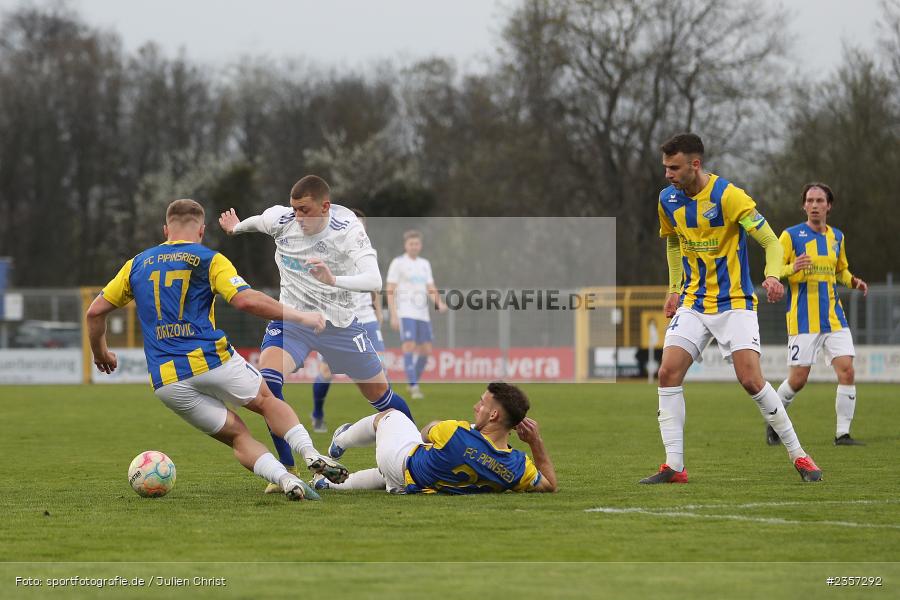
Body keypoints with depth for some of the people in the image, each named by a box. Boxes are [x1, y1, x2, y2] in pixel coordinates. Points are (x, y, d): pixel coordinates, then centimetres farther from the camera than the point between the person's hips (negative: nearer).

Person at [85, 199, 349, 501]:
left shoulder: (137, 264, 16)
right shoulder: (209, 260, 3)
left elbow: (95, 311, 18)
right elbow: (246, 300, -12)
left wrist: (100, 353, 35)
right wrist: (298, 316, -4)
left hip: (166, 380, 3)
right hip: (212, 360, -3)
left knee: (236, 435, 10)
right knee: (267, 400, 20)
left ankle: (285, 480, -14)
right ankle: (310, 454, -4)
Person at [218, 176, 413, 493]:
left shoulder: (347, 228, -22)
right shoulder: (279, 219, -14)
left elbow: (374, 280, -35)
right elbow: (255, 222, 13)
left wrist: (334, 279, -53)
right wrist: (236, 228, 33)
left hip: (339, 323, -1)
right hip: (291, 320, 1)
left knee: (380, 394, 9)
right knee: (267, 381, -26)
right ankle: (288, 469, -15)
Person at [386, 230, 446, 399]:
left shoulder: (425, 264, 15)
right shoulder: (397, 263, -3)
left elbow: (431, 289, 13)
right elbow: (390, 291, -6)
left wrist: (440, 303, -8)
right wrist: (393, 316, -15)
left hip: (423, 314, 6)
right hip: (405, 313, -6)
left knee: (426, 351, 5)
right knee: (409, 347, -18)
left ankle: (413, 383, 24)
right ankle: (414, 387, -19)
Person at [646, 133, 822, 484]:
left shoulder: (728, 196, -17)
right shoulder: (668, 200, 2)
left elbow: (771, 242, -16)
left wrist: (772, 276, -35)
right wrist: (675, 288, 16)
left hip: (734, 303, -5)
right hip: (693, 304, 5)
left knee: (751, 380, -15)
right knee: (668, 373, -10)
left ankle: (798, 455, 0)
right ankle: (674, 466, -5)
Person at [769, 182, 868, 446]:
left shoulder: (837, 237, 12)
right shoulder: (791, 236, -3)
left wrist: (853, 281, 5)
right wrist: (791, 269, -23)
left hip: (834, 318, 4)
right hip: (803, 320, -4)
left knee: (846, 371, -10)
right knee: (798, 379, -3)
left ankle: (842, 433, -3)